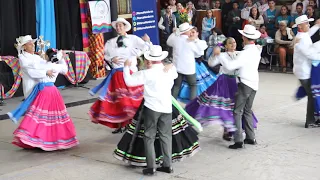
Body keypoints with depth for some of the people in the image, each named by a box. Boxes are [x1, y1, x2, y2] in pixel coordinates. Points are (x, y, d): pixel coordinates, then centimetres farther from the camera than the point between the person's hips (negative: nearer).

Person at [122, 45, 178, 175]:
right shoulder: (170, 70, 1)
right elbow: (175, 75, 25)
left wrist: (126, 67, 4)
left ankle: (151, 167, 2)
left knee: (149, 137, 5)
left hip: (151, 108, -4)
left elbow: (129, 81, -10)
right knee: (166, 136, 12)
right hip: (167, 107, 4)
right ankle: (168, 165, 14)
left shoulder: (147, 73, -13)